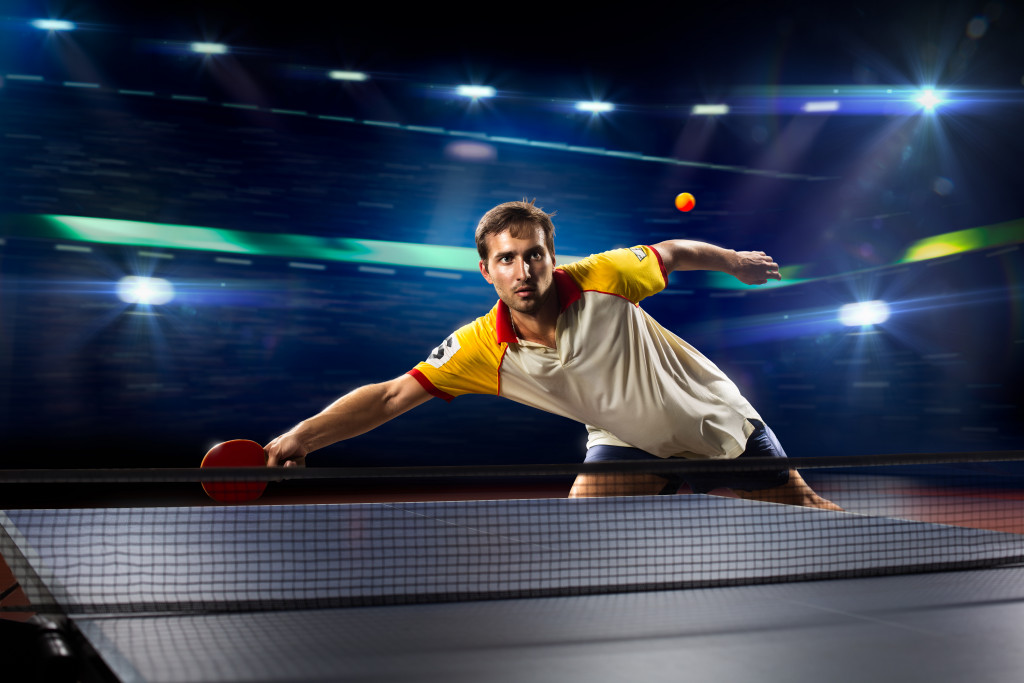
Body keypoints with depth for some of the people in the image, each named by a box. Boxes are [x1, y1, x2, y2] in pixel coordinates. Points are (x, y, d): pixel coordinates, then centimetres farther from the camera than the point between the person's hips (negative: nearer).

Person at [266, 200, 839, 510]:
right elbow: (392, 395, -25)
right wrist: (303, 435, -37)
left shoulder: (600, 279, -27)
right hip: (628, 444, 1)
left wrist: (736, 262, 9)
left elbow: (673, 253, -8)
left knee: (805, 509, 12)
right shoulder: (484, 347, -22)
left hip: (716, 418, 0)